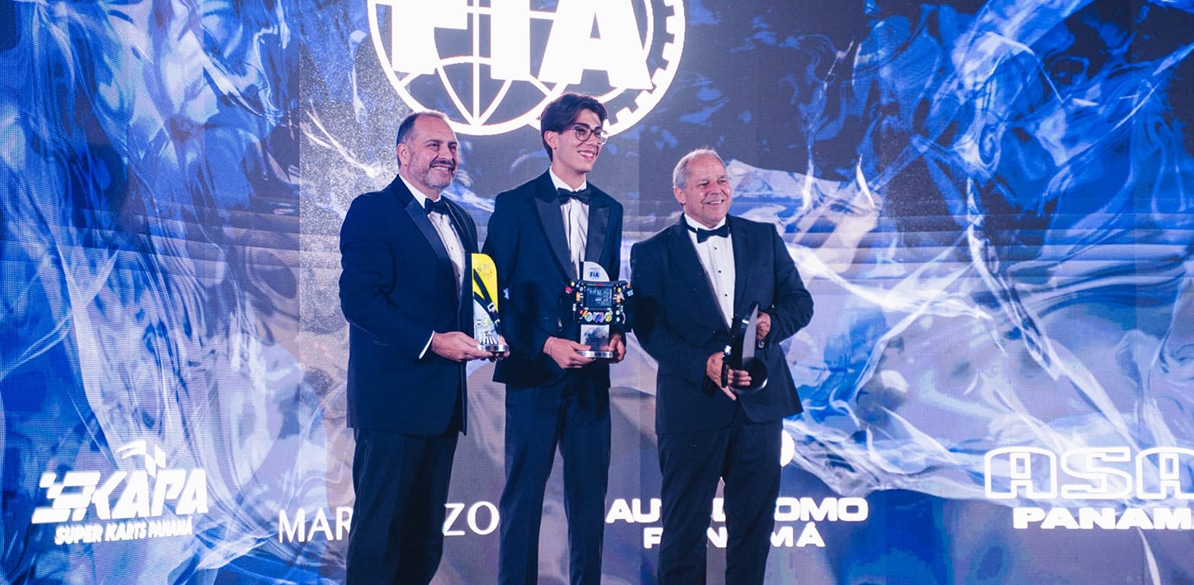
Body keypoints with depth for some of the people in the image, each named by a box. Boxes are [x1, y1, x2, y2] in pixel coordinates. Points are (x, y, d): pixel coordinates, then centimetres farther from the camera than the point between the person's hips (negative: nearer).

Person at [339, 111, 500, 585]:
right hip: (394, 396, -8)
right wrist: (431, 341, -22)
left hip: (444, 399, 8)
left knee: (426, 535, 13)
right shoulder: (372, 211, -6)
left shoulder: (461, 221, 18)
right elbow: (359, 299, -16)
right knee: (381, 525, -3)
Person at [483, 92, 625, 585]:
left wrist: (616, 334, -3)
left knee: (589, 497, 10)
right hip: (534, 372, -4)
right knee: (523, 495, 3)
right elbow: (492, 293, -6)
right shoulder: (515, 205, -3)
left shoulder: (609, 210, 11)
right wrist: (545, 344, -15)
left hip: (591, 375, 4)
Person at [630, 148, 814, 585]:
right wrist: (704, 365, -20)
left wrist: (772, 324, -13)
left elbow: (800, 301, 9)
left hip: (760, 401, 3)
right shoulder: (653, 253, 1)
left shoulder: (764, 238, 10)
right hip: (691, 405, -3)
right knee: (685, 524, 6)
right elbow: (649, 328, -7)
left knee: (754, 521, 11)